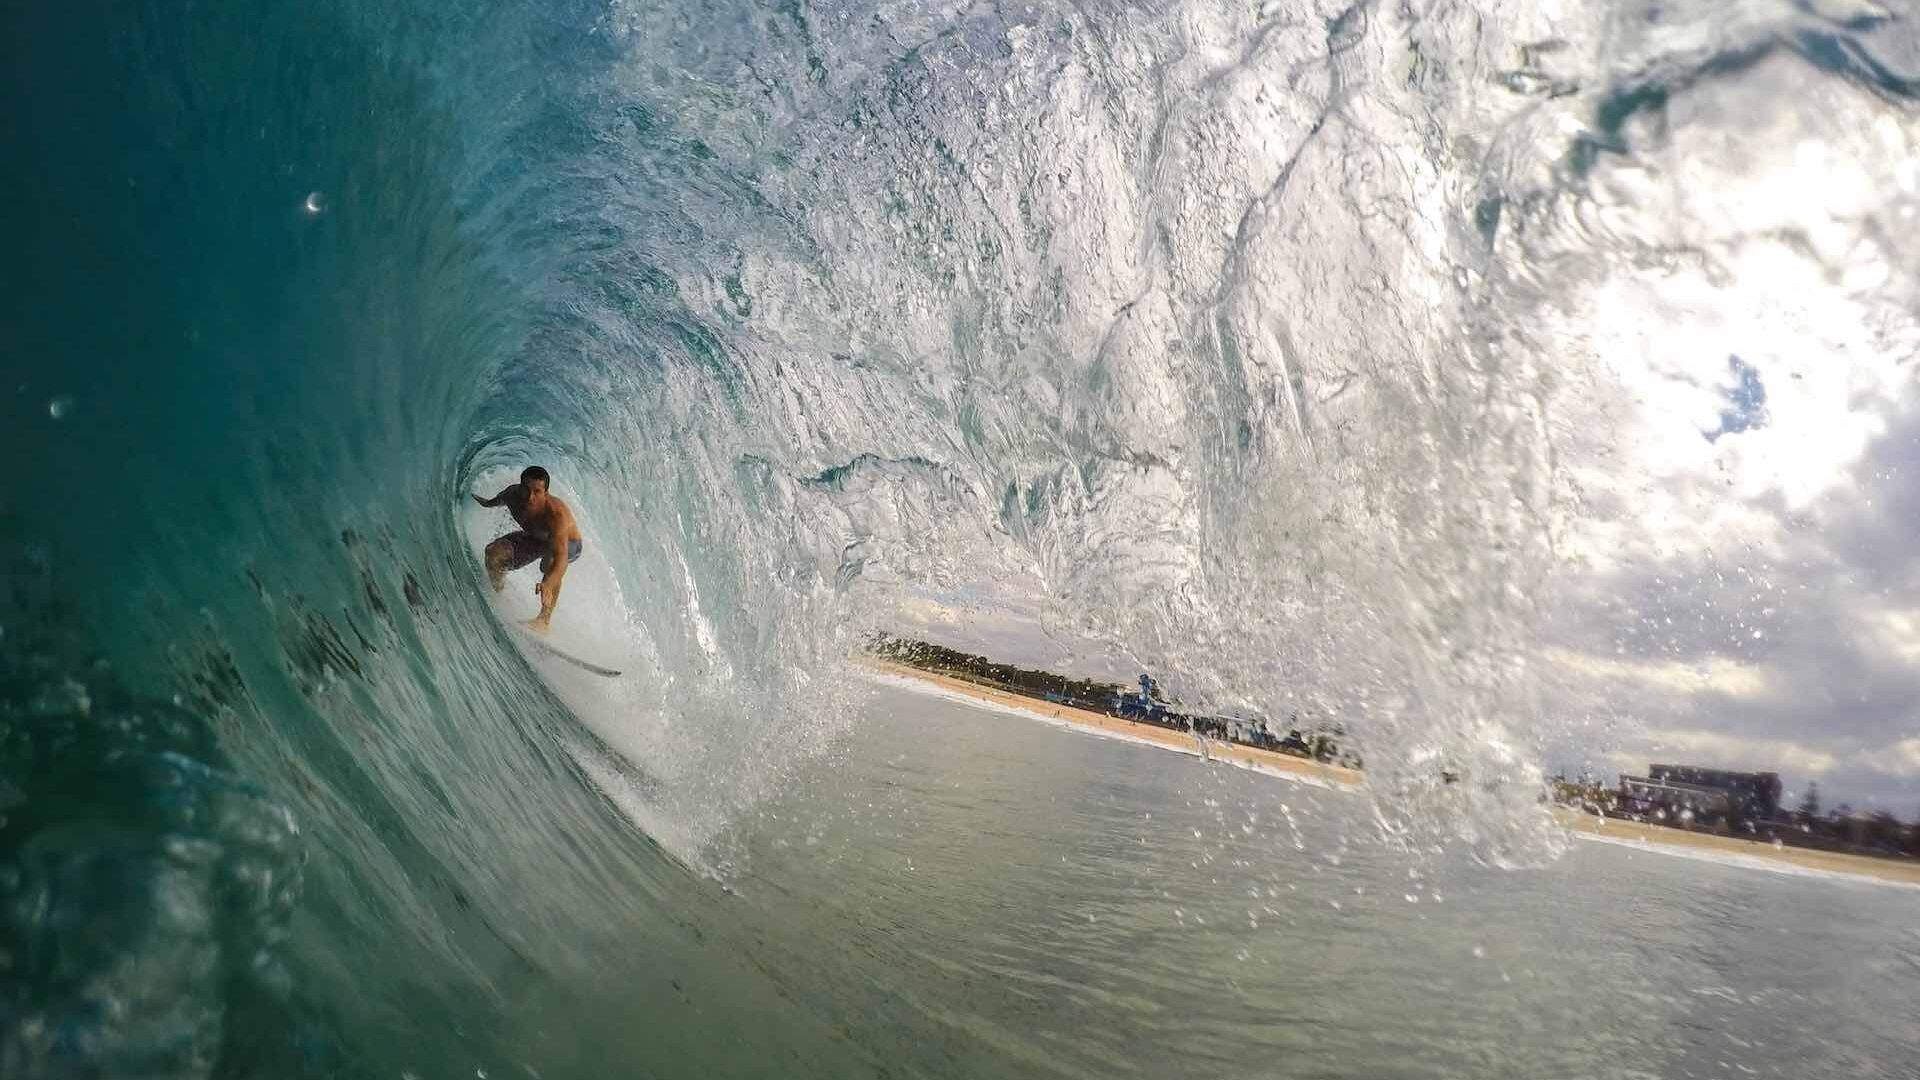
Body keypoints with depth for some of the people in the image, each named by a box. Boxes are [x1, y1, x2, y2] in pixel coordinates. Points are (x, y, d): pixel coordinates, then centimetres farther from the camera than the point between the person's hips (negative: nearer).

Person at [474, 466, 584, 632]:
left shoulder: (556, 514, -44)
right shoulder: (513, 495, -27)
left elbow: (561, 556, -56)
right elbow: (499, 499, 3)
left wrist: (548, 584, -74)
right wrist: (488, 503, 25)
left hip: (569, 544, -6)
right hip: (533, 538, 6)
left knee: (550, 560, -38)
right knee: (494, 553, -14)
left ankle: (545, 619, -29)